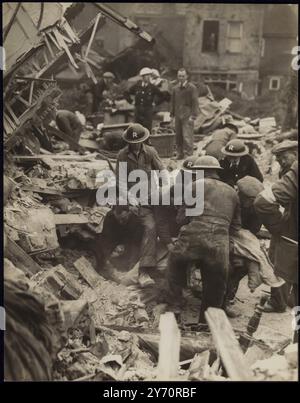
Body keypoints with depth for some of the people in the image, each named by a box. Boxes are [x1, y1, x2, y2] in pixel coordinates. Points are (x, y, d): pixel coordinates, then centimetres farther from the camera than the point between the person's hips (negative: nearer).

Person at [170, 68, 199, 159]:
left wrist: (193, 116, -12)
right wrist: (172, 113, 13)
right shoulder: (175, 88, 13)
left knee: (187, 137, -8)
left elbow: (195, 103, -7)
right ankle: (180, 154, 19)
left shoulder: (192, 88, -4)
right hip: (178, 116, 6)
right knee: (178, 136, 9)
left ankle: (188, 155, -2)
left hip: (187, 117, -5)